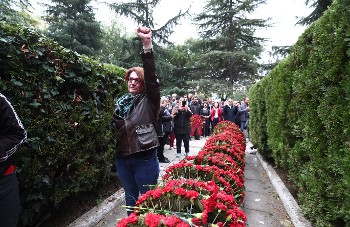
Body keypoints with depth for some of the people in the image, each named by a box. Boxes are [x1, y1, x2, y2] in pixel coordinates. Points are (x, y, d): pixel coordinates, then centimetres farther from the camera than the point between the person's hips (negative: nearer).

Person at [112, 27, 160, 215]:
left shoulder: (148, 100, -5)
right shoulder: (120, 102, 10)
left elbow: (151, 76, -20)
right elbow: (113, 127, 17)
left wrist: (147, 45, -29)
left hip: (145, 158, -5)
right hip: (122, 159, 5)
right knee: (130, 198, 21)